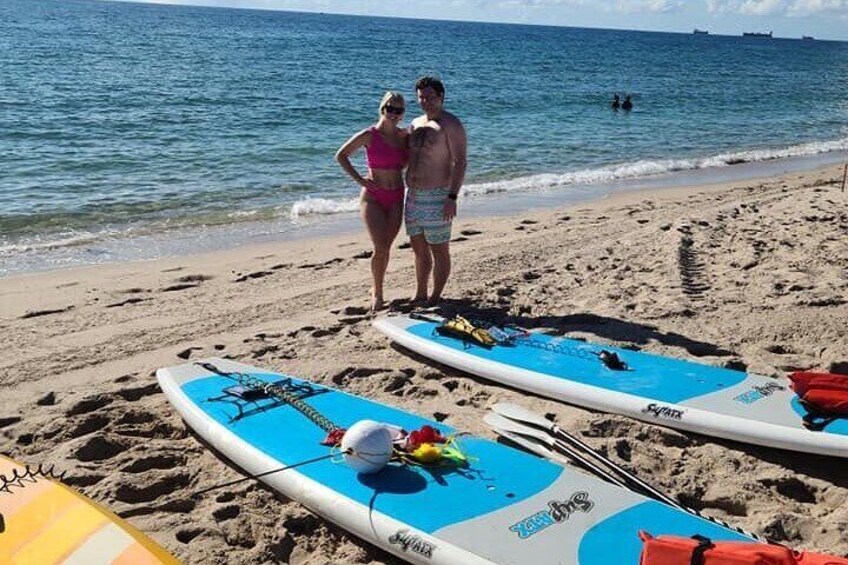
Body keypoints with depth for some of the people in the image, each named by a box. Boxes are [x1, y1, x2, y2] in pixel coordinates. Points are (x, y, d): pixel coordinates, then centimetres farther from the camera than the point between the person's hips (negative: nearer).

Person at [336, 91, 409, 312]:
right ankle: (377, 293, 7)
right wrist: (359, 179, -10)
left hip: (396, 198, 4)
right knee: (380, 248, -11)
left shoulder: (404, 135, 4)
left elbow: (408, 159, 24)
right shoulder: (369, 135, -10)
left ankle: (376, 288, 26)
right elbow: (341, 155, -5)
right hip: (373, 197, -4)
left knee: (385, 247, 8)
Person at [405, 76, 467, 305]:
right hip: (413, 195, 8)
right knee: (419, 249, 15)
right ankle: (420, 295, 27)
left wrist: (452, 197, -23)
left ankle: (435, 298, 10)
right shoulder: (416, 124, 13)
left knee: (439, 251, 1)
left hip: (436, 197, -8)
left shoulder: (451, 124, -11)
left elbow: (460, 162, -16)